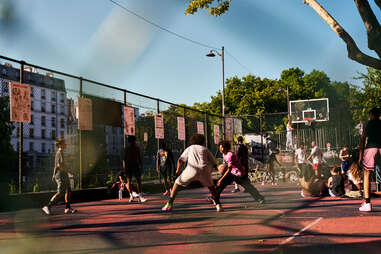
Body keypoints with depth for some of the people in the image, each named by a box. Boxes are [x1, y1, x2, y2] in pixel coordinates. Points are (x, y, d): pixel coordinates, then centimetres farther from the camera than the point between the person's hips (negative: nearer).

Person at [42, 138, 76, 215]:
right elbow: (59, 165, -24)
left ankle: (68, 208, 11)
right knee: (59, 192, -10)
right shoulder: (59, 153, -14)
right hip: (61, 175, -10)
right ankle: (47, 207, -6)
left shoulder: (59, 153, 16)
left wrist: (54, 175, 25)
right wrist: (68, 171, -16)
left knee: (68, 191, 9)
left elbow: (56, 165, 22)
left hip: (64, 175, 10)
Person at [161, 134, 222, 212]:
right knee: (211, 186, 26)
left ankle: (169, 204, 4)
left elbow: (180, 160, 12)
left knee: (177, 183, 15)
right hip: (204, 170, 1)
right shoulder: (205, 149, 24)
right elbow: (214, 162, 26)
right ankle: (218, 205, 15)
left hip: (191, 170, -1)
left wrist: (178, 170, 29)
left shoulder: (189, 148, 23)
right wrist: (215, 168, 47)